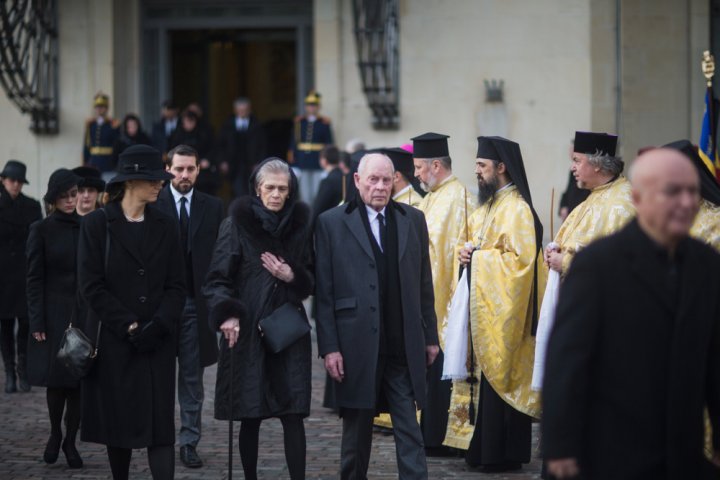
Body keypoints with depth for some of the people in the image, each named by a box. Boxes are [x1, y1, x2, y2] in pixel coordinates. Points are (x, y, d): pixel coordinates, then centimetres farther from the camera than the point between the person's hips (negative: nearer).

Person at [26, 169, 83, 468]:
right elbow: (34, 279, -2)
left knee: (79, 380, 0)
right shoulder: (42, 230, -1)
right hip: (54, 315, -2)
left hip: (84, 316, 2)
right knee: (56, 378, -3)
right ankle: (55, 434, 20)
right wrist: (37, 323, -8)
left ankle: (70, 442, 10)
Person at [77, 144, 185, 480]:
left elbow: (176, 286, 5)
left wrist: (158, 326, -11)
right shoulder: (97, 224, -2)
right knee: (118, 421, 4)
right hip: (113, 341, -2)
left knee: (160, 424, -6)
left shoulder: (165, 226, 8)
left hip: (157, 342, 2)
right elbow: (91, 286, -7)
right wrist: (129, 326, -13)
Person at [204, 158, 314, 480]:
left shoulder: (300, 225, 7)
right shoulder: (237, 224, 0)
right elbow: (218, 278, -2)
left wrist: (292, 277, -9)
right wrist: (227, 313, -18)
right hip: (247, 331, -2)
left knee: (293, 416, -6)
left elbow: (312, 281, 12)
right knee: (250, 416, 2)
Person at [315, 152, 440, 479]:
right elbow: (324, 292, -3)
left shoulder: (413, 220, 9)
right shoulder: (331, 223, 0)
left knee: (409, 430, -1)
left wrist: (430, 336, 9)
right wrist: (329, 347, -8)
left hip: (404, 347, 2)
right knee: (357, 430, 9)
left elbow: (424, 284, 12)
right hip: (357, 347, -2)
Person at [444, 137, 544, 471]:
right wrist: (465, 251, 3)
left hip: (502, 308, -9)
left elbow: (520, 257, -21)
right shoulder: (488, 206, 16)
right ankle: (483, 446, 13)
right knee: (482, 373, 9)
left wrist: (478, 257, -15)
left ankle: (504, 453, -2)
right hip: (481, 304, 9)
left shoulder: (517, 209, -14)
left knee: (499, 375, -6)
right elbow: (473, 239, 26)